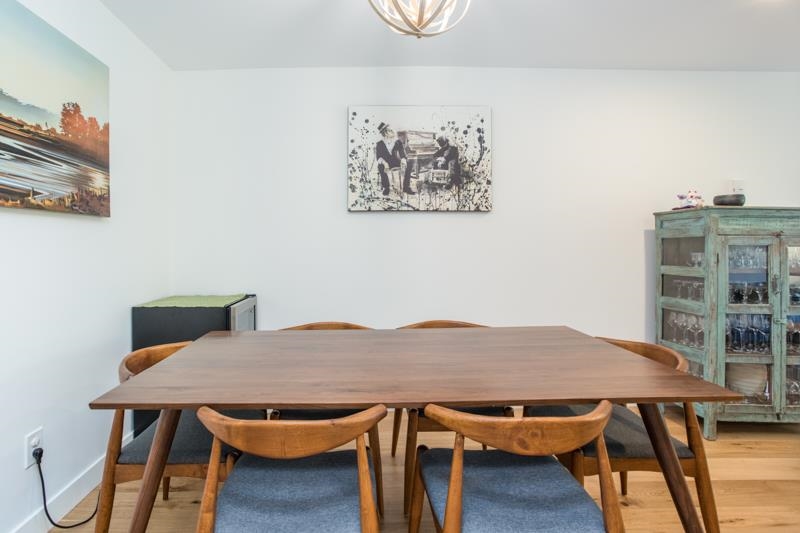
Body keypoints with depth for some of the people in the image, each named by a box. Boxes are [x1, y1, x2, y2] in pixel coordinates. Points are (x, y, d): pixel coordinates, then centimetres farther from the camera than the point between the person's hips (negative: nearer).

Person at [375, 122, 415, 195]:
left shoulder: (397, 142, 4)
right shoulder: (380, 144, -2)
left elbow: (402, 153, -7)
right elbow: (378, 156, -12)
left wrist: (403, 160, -31)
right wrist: (384, 162, -35)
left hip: (395, 162, 3)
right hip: (385, 162, -3)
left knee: (408, 166, -24)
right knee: (381, 167, -38)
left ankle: (406, 187, -15)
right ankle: (386, 188, -19)